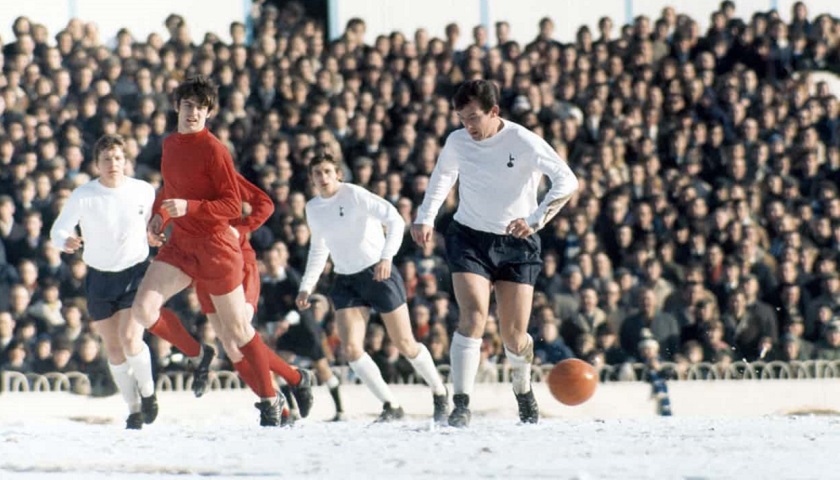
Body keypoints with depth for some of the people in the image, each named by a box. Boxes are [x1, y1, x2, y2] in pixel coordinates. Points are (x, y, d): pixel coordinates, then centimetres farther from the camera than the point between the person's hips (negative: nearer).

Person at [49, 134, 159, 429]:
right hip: (100, 277, 1)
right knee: (113, 348, 6)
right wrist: (66, 241, -33)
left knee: (130, 339, -18)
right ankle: (134, 408, 23)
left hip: (136, 272, -1)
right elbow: (58, 229, -12)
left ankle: (147, 391, 9)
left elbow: (154, 219, 12)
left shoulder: (143, 191, -8)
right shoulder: (82, 196, -13)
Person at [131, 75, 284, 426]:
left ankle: (269, 400, 18)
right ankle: (198, 355, 12)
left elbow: (233, 206, -17)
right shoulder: (170, 144, 9)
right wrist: (157, 215, 12)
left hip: (215, 246, -6)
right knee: (143, 309, -12)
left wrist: (189, 207, -28)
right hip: (179, 243, 6)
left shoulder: (212, 149, -14)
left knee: (238, 328, 3)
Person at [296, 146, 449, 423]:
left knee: (405, 344, 1)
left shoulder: (354, 195, -13)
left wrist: (386, 257, -33)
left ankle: (439, 393, 24)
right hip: (346, 282, 5)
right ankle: (390, 406, 1)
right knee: (351, 348, -11)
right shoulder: (313, 208, 6)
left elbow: (395, 220, -21)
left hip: (378, 274, -5)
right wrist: (307, 286, 14)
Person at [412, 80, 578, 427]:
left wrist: (536, 220, -28)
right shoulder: (457, 142, -2)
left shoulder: (523, 142, -14)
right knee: (473, 316, -21)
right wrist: (425, 218, 9)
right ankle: (461, 404, -23)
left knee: (514, 335, 2)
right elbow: (442, 176, 20)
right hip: (469, 238, 1)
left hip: (516, 244, -1)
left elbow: (567, 181, -18)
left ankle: (523, 389, 34)